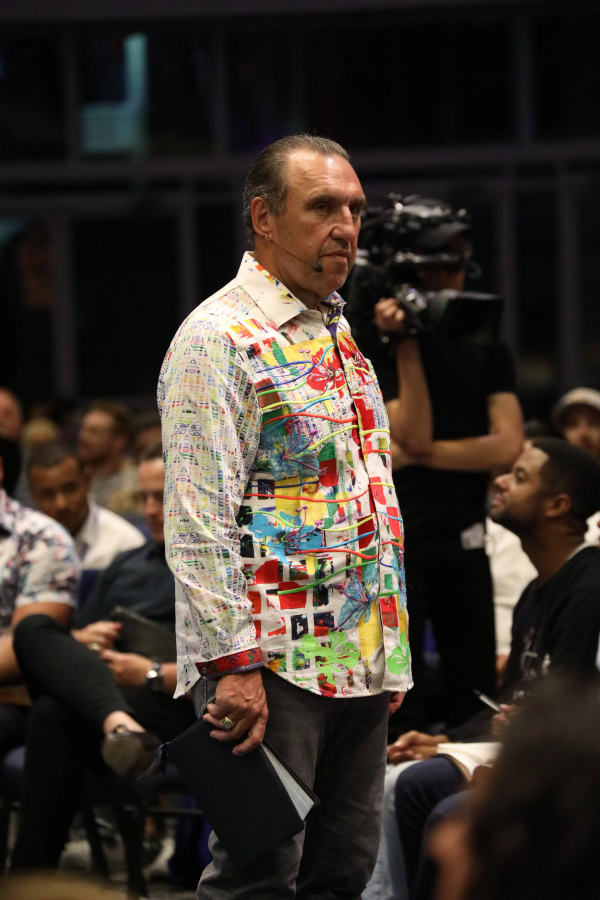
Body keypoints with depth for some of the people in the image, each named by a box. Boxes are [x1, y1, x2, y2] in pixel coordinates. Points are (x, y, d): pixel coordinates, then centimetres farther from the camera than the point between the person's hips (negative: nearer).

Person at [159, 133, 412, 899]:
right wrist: (231, 664, -21)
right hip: (272, 663, -8)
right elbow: (198, 524, -16)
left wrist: (392, 652, 19)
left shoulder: (341, 338, 18)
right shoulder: (218, 339, -10)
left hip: (359, 664, 8)